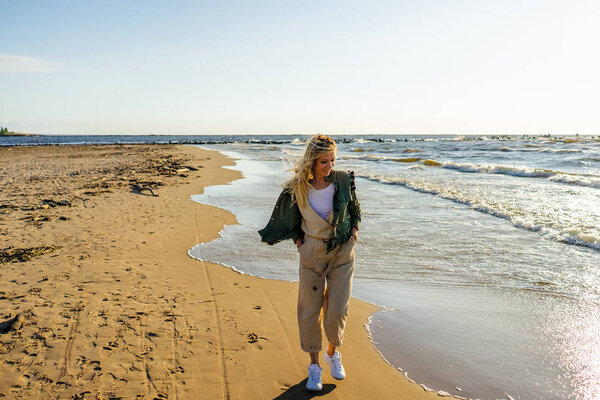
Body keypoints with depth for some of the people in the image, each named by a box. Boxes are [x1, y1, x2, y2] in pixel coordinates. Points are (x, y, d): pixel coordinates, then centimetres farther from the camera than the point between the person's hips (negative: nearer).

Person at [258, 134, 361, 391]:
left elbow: (355, 210, 8)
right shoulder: (298, 188, -10)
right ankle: (314, 366, 24)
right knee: (310, 311, 6)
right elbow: (291, 220, 8)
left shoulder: (344, 181, -9)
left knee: (337, 310, 0)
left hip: (342, 253, 0)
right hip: (312, 253, 0)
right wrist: (298, 241, -2)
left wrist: (354, 233, -3)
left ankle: (332, 354, 31)